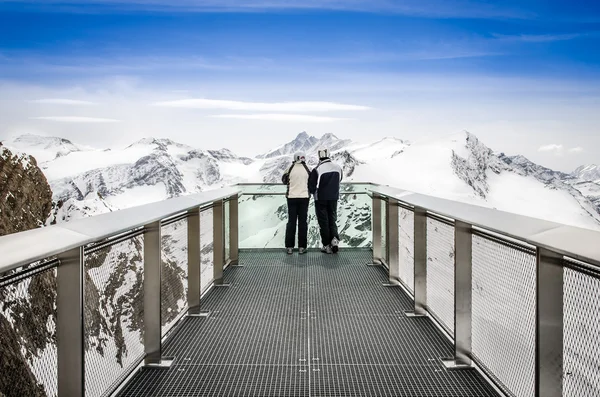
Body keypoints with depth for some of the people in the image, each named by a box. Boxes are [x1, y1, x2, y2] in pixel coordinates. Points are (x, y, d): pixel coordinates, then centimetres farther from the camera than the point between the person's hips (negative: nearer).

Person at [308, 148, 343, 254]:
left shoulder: (317, 170, -17)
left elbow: (311, 186, -12)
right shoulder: (338, 168, -2)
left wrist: (313, 192, 9)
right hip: (334, 198, 4)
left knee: (323, 221, 6)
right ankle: (335, 239, -6)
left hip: (321, 199, -3)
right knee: (332, 220, 16)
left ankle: (327, 246, 9)